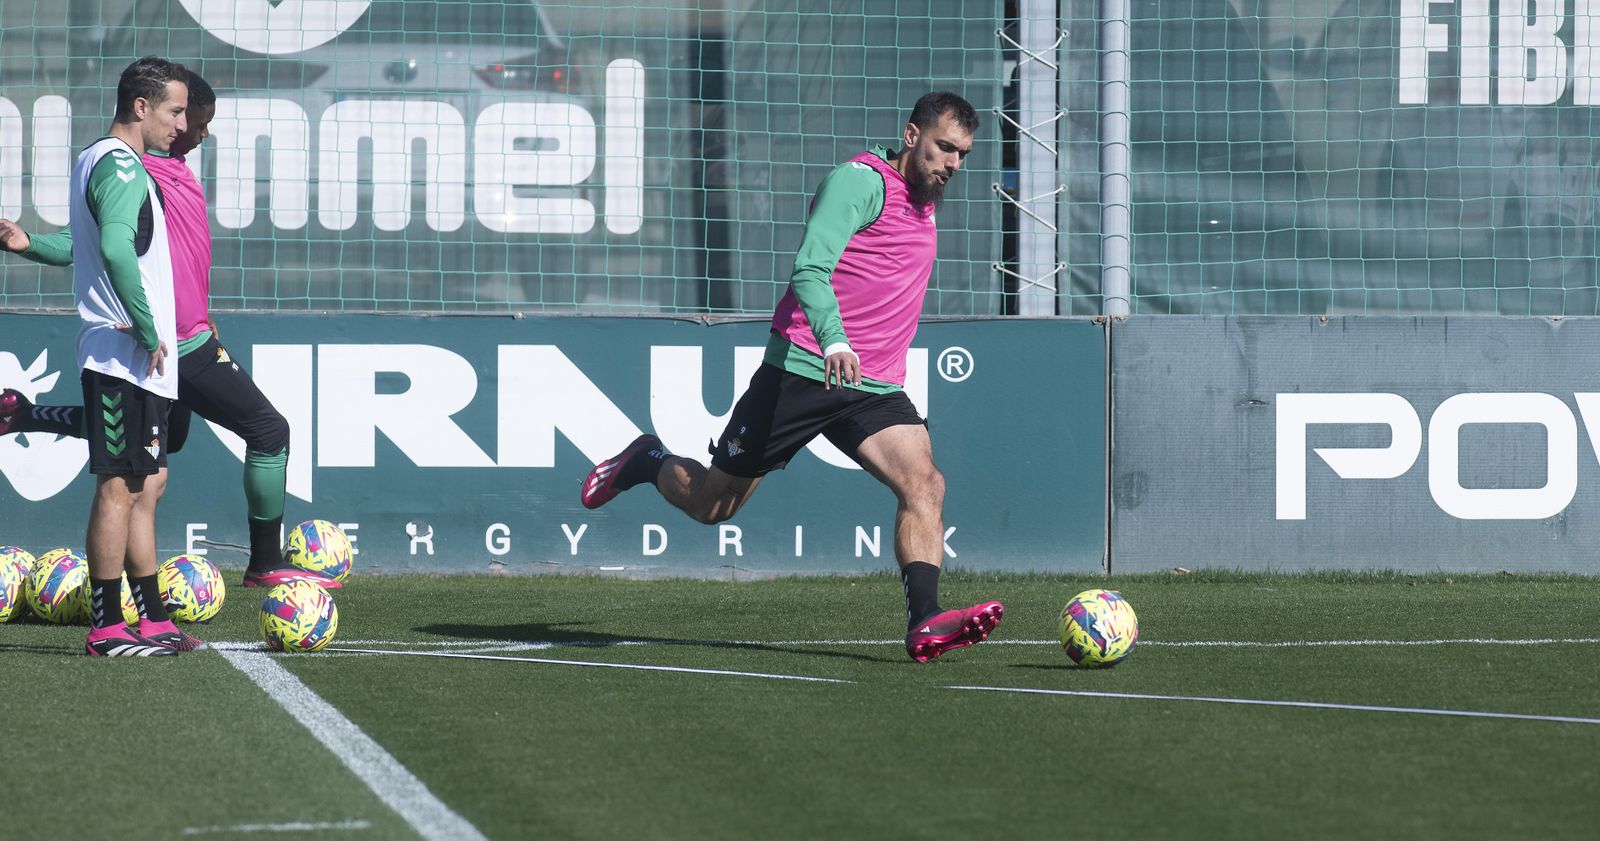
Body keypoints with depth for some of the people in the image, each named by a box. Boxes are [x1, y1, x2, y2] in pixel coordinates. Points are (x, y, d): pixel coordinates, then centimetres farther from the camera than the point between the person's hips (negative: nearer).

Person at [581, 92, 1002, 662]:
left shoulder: (926, 204, 17)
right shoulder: (861, 182, -10)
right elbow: (810, 268, -23)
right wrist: (834, 341, -38)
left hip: (876, 390, 7)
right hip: (803, 372, -7)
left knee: (924, 483, -20)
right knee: (710, 504, 5)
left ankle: (924, 624, -30)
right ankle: (648, 463, 36)